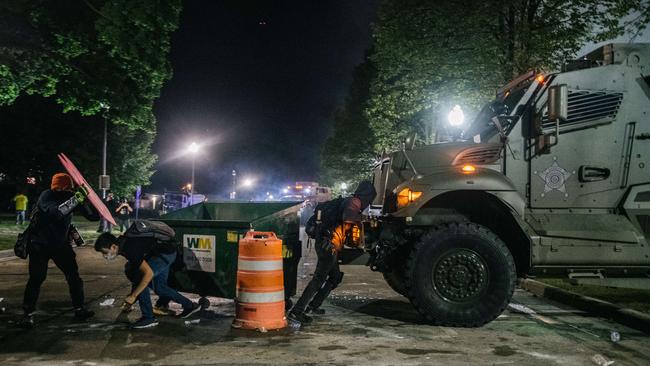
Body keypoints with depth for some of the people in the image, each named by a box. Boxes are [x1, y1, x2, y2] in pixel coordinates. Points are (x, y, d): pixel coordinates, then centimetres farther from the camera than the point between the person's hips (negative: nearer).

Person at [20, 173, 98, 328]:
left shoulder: (69, 196, -4)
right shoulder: (46, 196, -19)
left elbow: (92, 215, 1)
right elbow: (56, 212, -40)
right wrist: (76, 199, -43)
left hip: (61, 244, 5)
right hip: (40, 244, -5)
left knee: (73, 275, 3)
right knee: (36, 278, -7)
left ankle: (79, 309, 14)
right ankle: (28, 314, 7)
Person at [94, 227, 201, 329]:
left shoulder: (130, 249, -29)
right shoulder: (121, 243, -1)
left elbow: (149, 273, -32)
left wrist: (133, 296, -27)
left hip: (167, 253, -10)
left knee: (139, 277, -18)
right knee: (159, 288, 16)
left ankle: (148, 318, -11)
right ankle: (190, 305, 28)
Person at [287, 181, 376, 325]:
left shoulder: (349, 201, 21)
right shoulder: (354, 202, -9)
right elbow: (348, 218, -29)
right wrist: (362, 218, -10)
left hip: (328, 244, 10)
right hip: (329, 245, -10)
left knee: (335, 277, 20)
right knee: (319, 278, -13)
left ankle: (313, 305, 25)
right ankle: (296, 312, -17)